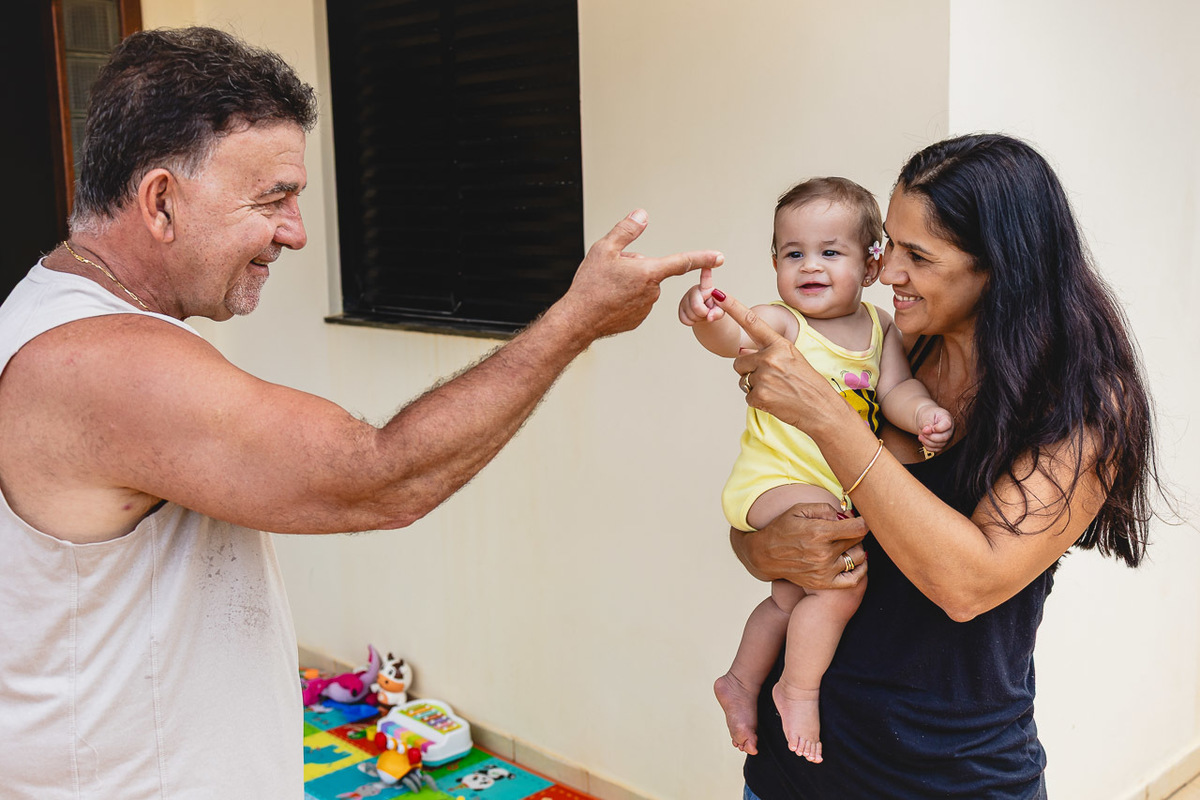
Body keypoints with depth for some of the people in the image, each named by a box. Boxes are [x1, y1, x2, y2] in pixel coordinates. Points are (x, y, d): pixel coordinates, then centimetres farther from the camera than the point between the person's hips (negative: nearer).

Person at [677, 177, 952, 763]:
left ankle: (741, 681, 40)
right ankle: (799, 688, 1)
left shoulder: (879, 326, 4)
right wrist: (707, 319, -56)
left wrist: (921, 412, -25)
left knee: (791, 599, 19)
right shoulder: (779, 322, -14)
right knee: (843, 578, -21)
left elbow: (895, 388, -2)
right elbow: (735, 337, -33)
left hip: (835, 491, 7)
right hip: (774, 482, -7)